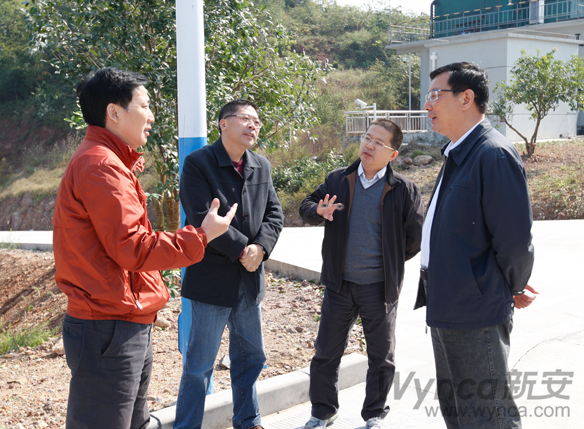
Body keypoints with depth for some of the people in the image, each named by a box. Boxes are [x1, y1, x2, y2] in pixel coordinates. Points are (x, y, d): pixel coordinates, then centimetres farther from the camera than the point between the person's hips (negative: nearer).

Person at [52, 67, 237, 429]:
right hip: (109, 331, -11)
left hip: (130, 328, 11)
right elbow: (132, 248, -21)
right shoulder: (101, 166, -18)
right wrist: (202, 236, -13)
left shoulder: (106, 162, 17)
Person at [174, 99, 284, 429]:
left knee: (251, 358, 19)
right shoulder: (198, 163, -10)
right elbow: (203, 219, -18)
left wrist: (261, 247, -12)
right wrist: (242, 250, -17)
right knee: (200, 366, 2)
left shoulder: (262, 166, 10)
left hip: (251, 279, 7)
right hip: (212, 279, -7)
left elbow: (274, 213, 6)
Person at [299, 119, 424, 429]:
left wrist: (390, 262, 3)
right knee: (326, 351, 11)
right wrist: (319, 211, -11)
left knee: (381, 356, 12)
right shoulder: (337, 180, 3)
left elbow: (415, 236, 0)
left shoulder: (403, 190, -5)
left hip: (379, 287, -2)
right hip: (339, 284, 2)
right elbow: (306, 207, 10)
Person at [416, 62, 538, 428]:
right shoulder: (458, 155, 13)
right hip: (447, 308, 10)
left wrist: (513, 289, -5)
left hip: (476, 312, -10)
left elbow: (515, 237, -21)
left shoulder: (494, 154, -19)